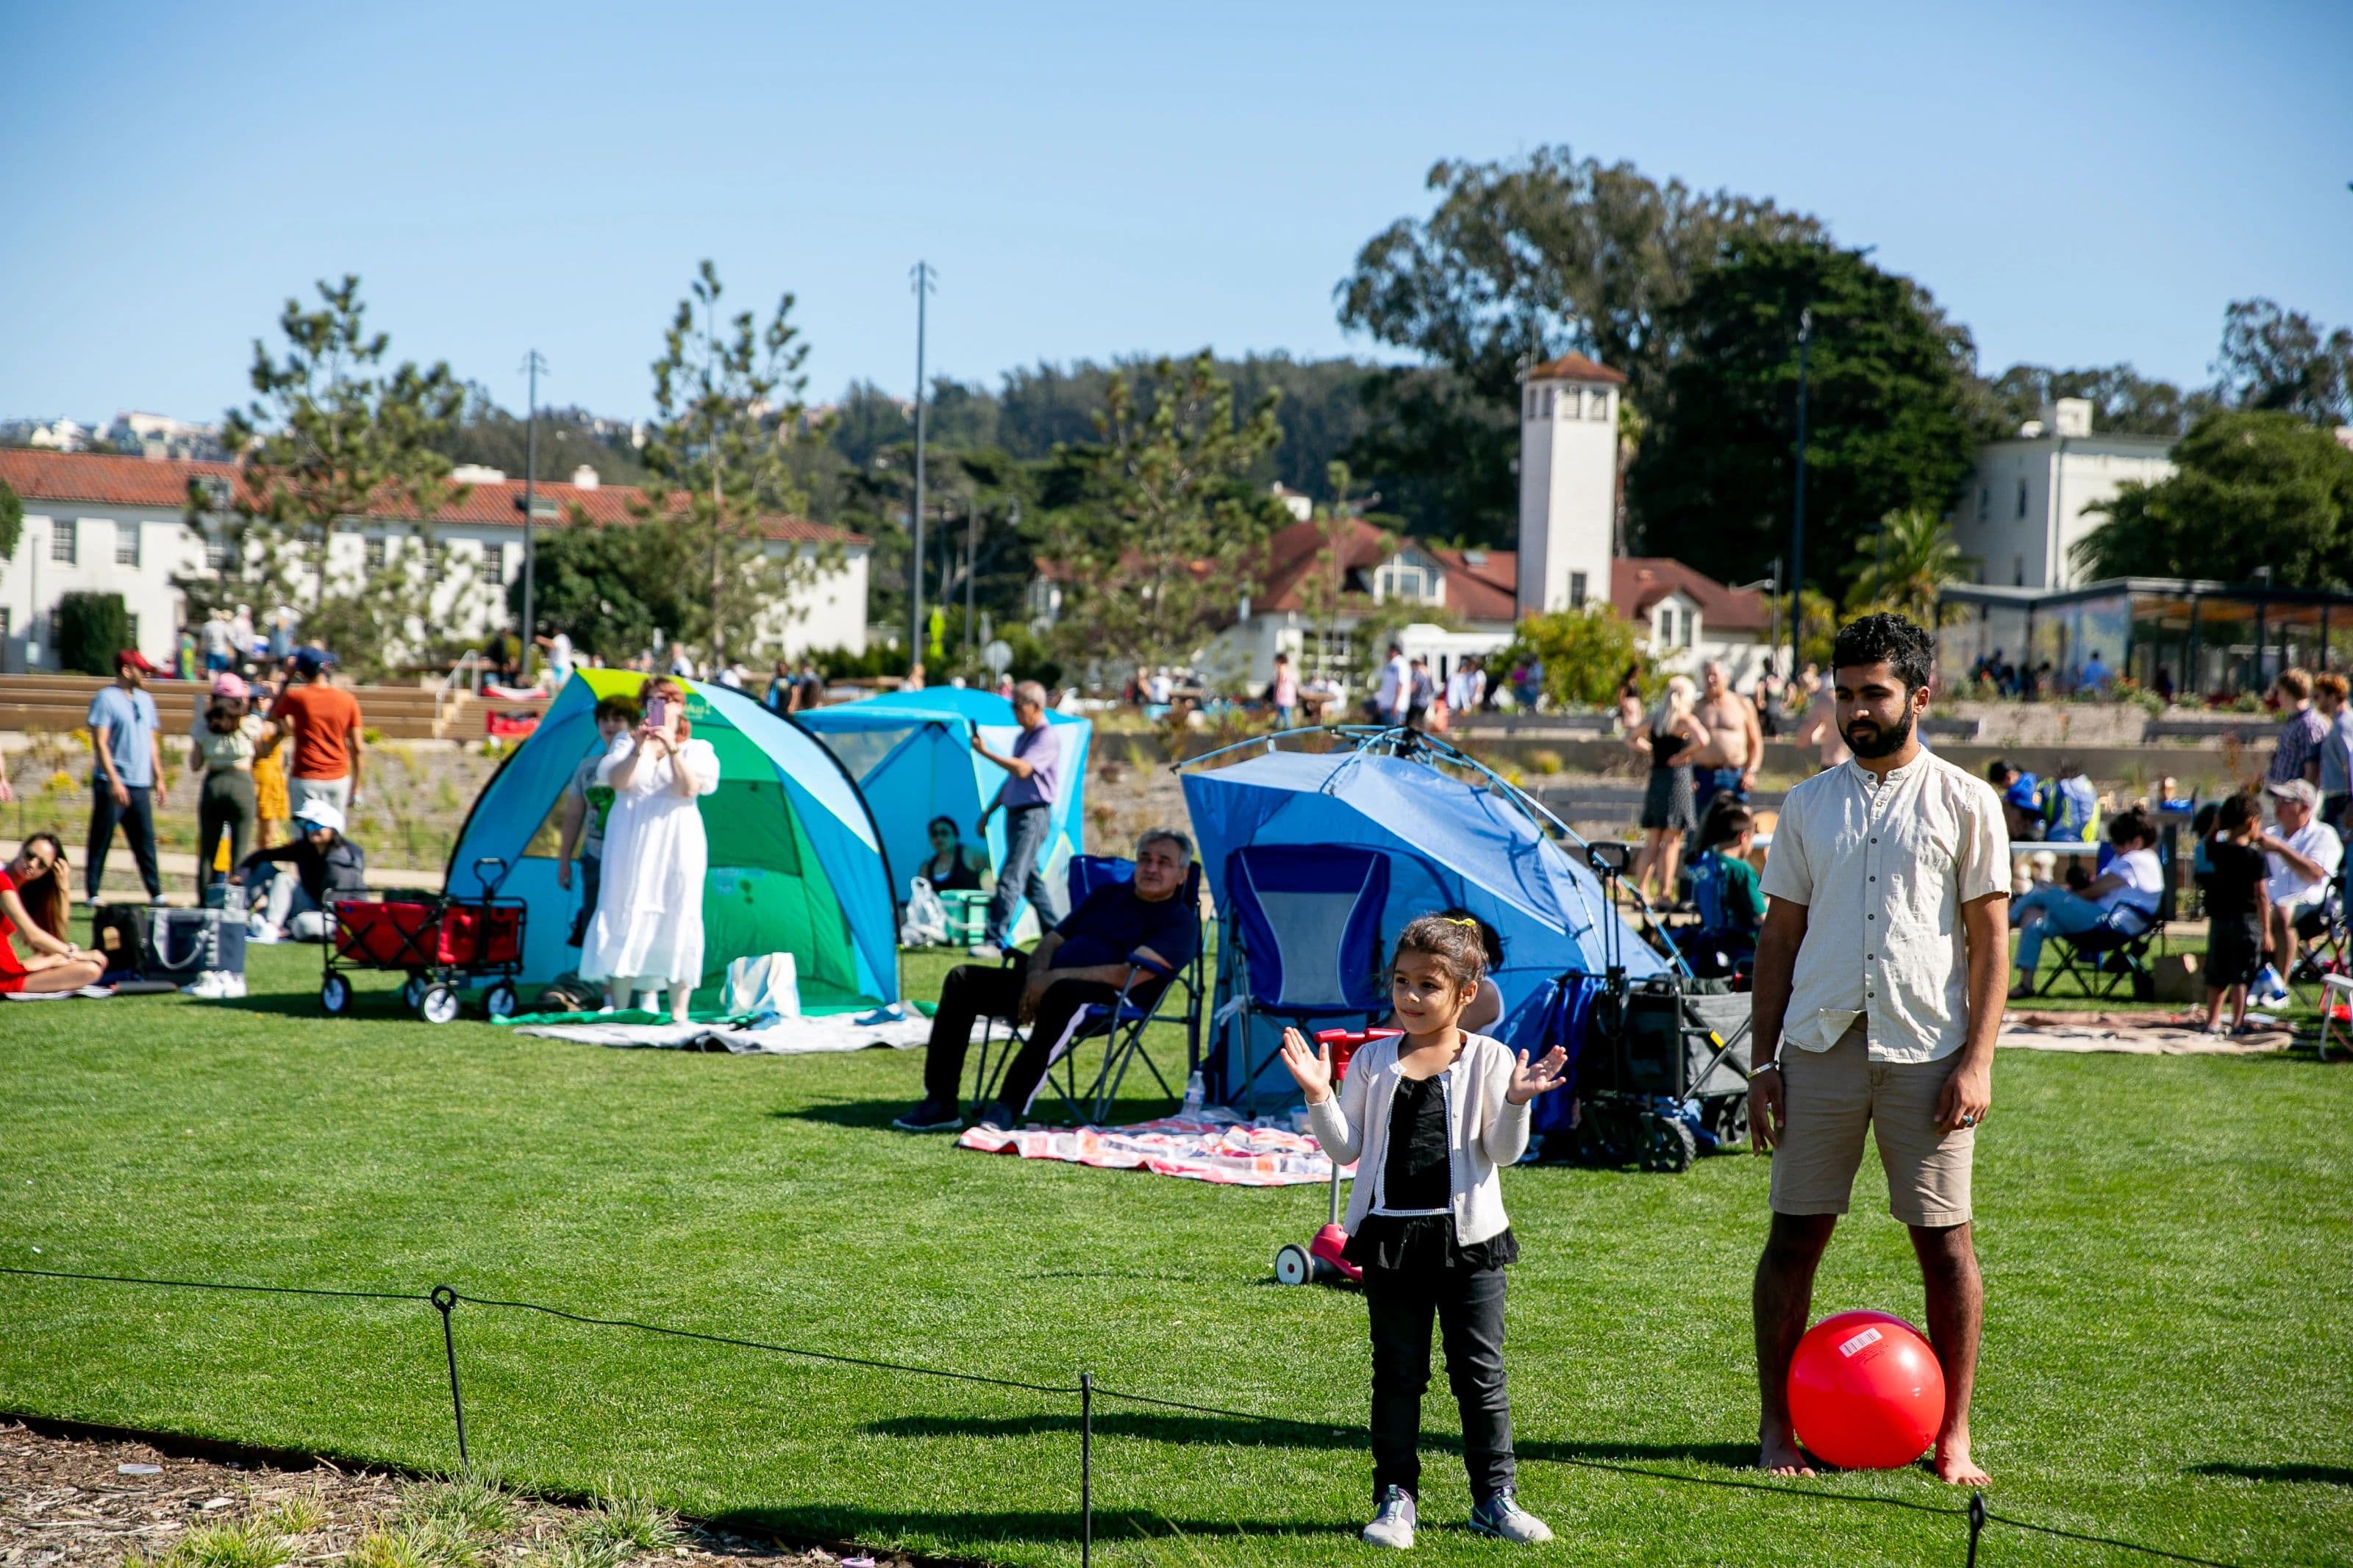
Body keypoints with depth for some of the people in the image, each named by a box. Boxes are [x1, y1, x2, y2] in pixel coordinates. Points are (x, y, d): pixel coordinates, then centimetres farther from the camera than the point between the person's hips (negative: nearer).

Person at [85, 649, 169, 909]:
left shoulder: (146, 700, 15)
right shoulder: (106, 699, -7)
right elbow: (100, 742, -13)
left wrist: (158, 778, 16)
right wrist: (114, 781, -19)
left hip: (140, 785, 6)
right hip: (111, 784, -6)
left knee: (146, 840, 6)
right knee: (101, 840, 0)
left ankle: (156, 893, 8)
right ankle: (92, 894, 6)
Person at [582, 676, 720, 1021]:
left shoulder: (697, 749, 7)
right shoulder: (627, 742, 10)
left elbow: (689, 789, -10)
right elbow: (617, 782, -7)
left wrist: (672, 749, -20)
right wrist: (638, 749, -20)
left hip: (677, 846, -1)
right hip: (630, 844, 1)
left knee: (676, 919, -5)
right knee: (625, 918, -3)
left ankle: (679, 1012, -3)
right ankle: (618, 1009, 1)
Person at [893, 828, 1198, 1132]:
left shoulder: (1179, 921, 1)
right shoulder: (1107, 894, 23)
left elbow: (1131, 975, -13)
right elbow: (1051, 941, 22)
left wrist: (1058, 976, -16)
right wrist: (1036, 976, -3)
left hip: (1110, 1002, -7)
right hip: (1047, 986, 7)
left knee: (1064, 993, -42)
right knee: (963, 979, -7)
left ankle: (1009, 1107, -41)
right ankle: (940, 1102, -11)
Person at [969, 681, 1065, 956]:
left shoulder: (1047, 738, -12)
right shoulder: (1022, 737, 18)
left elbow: (1023, 770, -25)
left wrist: (986, 752, -22)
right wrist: (988, 813, 24)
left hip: (1034, 815, -10)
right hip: (1015, 814, 10)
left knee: (1010, 879, -13)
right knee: (1032, 880, 13)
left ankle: (994, 941, -16)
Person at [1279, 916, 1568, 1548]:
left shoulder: (1488, 1058, -2)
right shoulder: (1373, 1061, 5)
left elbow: (1503, 1152, -6)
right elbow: (1345, 1149, 3)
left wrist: (1516, 1103, -23)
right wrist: (1319, 1097, -10)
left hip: (1467, 1236, -2)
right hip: (1389, 1236, 2)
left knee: (1480, 1374, 5)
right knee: (1396, 1374, 8)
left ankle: (1495, 1497, 15)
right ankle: (1396, 1498, 15)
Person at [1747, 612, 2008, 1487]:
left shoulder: (1963, 801, 3)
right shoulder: (1809, 806, 11)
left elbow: (1990, 938, 1)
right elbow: (1779, 937, 12)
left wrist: (1977, 1059, -8)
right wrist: (1764, 1062, 6)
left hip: (1927, 1050, -2)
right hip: (1820, 1045, 2)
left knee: (1943, 1240, 1)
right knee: (1795, 1234, 2)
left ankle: (1953, 1436, 11)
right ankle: (1776, 1425, 12)